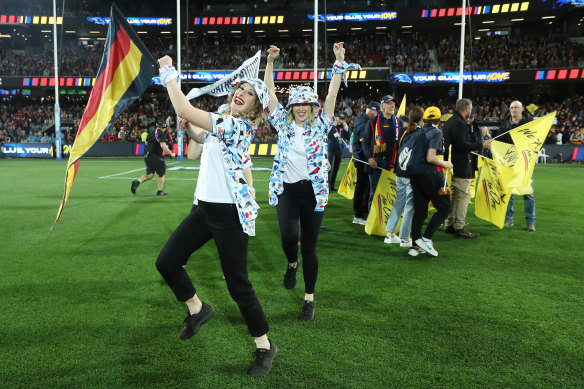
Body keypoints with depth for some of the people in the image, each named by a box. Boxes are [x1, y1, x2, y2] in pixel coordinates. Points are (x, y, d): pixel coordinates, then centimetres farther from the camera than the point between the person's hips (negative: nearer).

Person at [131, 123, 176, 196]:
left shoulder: (151, 132, 11)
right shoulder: (161, 133, -13)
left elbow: (146, 143, 24)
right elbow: (163, 145, -25)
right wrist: (171, 154, -17)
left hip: (147, 156, 7)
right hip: (156, 157, -7)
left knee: (149, 175, 11)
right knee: (161, 174, 10)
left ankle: (137, 182, -11)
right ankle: (160, 191, 15)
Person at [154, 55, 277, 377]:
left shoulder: (240, 126, -17)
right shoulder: (222, 119, 11)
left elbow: (185, 110, -24)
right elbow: (201, 136, 33)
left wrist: (168, 73, -12)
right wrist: (189, 128, 11)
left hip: (229, 214, -8)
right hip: (203, 208, 9)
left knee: (237, 284, -2)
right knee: (166, 262, 9)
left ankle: (265, 346, 18)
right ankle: (197, 309, 33)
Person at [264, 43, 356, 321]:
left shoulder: (320, 125, 4)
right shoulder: (284, 124, 8)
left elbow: (332, 93, 0)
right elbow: (270, 92, 5)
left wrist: (339, 62, -5)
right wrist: (270, 62, -1)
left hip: (312, 190, -1)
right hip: (286, 189, 1)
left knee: (309, 247, 5)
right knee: (288, 235, -22)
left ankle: (309, 298, 22)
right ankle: (292, 263, 16)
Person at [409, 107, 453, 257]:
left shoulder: (419, 132, 10)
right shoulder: (436, 133, -9)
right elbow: (430, 158, -19)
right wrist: (445, 164, -3)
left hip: (415, 175, 7)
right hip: (431, 174, -7)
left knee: (419, 210, 10)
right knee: (444, 208, 6)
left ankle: (415, 245, 10)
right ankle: (426, 238, -3)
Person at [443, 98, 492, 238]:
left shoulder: (449, 122, 16)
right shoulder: (460, 123, -16)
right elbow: (462, 145, -22)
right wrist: (481, 145, -15)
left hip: (451, 165, 10)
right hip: (461, 166, -10)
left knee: (453, 195, 15)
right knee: (464, 195, -5)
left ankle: (449, 225, 21)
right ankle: (459, 228, -3)